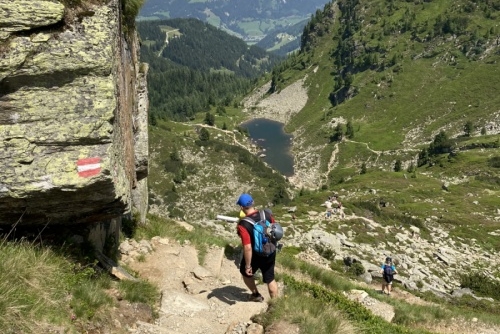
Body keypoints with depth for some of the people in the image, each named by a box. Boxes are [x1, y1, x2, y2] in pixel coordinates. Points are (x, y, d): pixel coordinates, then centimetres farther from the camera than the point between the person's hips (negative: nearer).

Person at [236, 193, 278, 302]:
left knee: (246, 273, 28)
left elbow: (248, 248, -30)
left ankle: (256, 295, 43)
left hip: (254, 255, -4)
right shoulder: (266, 214, -14)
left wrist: (248, 266, -19)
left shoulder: (243, 225, -29)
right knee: (270, 279, 20)